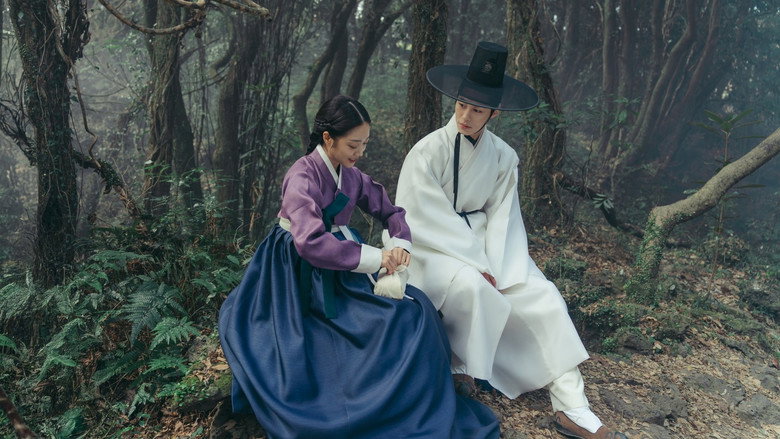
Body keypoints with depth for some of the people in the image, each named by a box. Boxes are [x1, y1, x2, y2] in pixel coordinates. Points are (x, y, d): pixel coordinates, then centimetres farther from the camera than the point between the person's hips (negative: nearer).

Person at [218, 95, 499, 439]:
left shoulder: (352, 176, 5)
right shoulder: (302, 177, -18)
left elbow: (390, 211, 14)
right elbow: (311, 242, -32)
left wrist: (400, 244, -9)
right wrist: (374, 258, -29)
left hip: (343, 267, 7)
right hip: (306, 277, -7)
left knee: (418, 309, -11)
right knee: (399, 317, -21)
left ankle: (423, 409, 3)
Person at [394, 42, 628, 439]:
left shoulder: (502, 156, -2)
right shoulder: (428, 152, -14)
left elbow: (501, 219, -3)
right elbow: (430, 221, -17)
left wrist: (495, 271, -18)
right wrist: (479, 267, -20)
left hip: (479, 241, 5)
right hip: (433, 248, -4)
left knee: (542, 296, -13)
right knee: (469, 285, -35)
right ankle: (461, 369, -6)